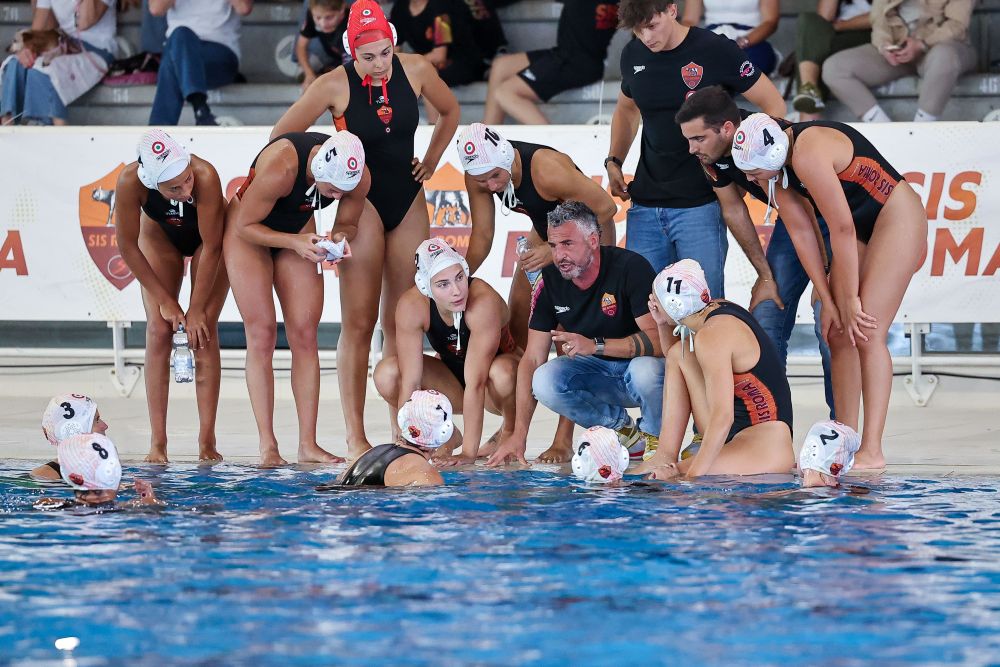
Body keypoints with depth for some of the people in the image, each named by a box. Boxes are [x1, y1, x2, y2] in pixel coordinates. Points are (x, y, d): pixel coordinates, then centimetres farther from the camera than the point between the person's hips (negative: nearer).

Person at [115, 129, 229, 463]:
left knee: (204, 331, -10)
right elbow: (127, 245, -22)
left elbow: (211, 246, -31)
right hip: (160, 236, 1)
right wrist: (165, 300, -18)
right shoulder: (130, 181, -37)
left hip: (208, 236, -1)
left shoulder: (206, 176, -42)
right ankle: (157, 443, -8)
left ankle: (207, 442, -8)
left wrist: (197, 310, -25)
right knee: (159, 330, -8)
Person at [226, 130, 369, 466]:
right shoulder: (280, 167, -39)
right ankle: (267, 446, -11)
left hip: (298, 231, 5)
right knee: (262, 334, -12)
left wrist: (339, 238, -26)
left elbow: (347, 223, -3)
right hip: (250, 231, -5)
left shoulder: (359, 178, -23)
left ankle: (308, 444, -3)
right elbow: (245, 225, -25)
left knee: (305, 335, -3)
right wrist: (294, 242, -36)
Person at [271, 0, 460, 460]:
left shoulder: (416, 71, -3)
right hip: (361, 203, -4)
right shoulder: (335, 86, -13)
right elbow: (281, 136, -5)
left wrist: (430, 162, 10)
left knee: (402, 320, 5)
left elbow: (450, 112, 17)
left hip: (408, 201, 4)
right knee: (359, 322, -8)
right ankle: (355, 436, -9)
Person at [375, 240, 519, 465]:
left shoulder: (484, 302, -34)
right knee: (386, 373, -22)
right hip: (451, 383, 3)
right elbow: (410, 381, -25)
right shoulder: (412, 306, -25)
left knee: (502, 371, -39)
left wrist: (469, 453, -37)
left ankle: (510, 432, -5)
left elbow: (475, 382, -36)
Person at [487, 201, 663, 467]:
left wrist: (594, 345, -41)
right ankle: (624, 430, -2)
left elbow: (658, 339, -29)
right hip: (597, 374, 4)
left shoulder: (630, 268, -21)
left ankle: (654, 436, -4)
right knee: (544, 381, -24)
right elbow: (532, 358, -6)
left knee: (645, 370, -38)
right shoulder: (550, 281, -7)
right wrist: (518, 435, -13)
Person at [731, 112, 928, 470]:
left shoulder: (809, 155, -31)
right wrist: (826, 298, -5)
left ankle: (872, 451, -17)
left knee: (866, 331, -16)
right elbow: (801, 231, -3)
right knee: (837, 332, 2)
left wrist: (850, 299, -21)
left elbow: (842, 228, -28)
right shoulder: (771, 166, -5)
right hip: (861, 226, 9)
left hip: (898, 216, -9)